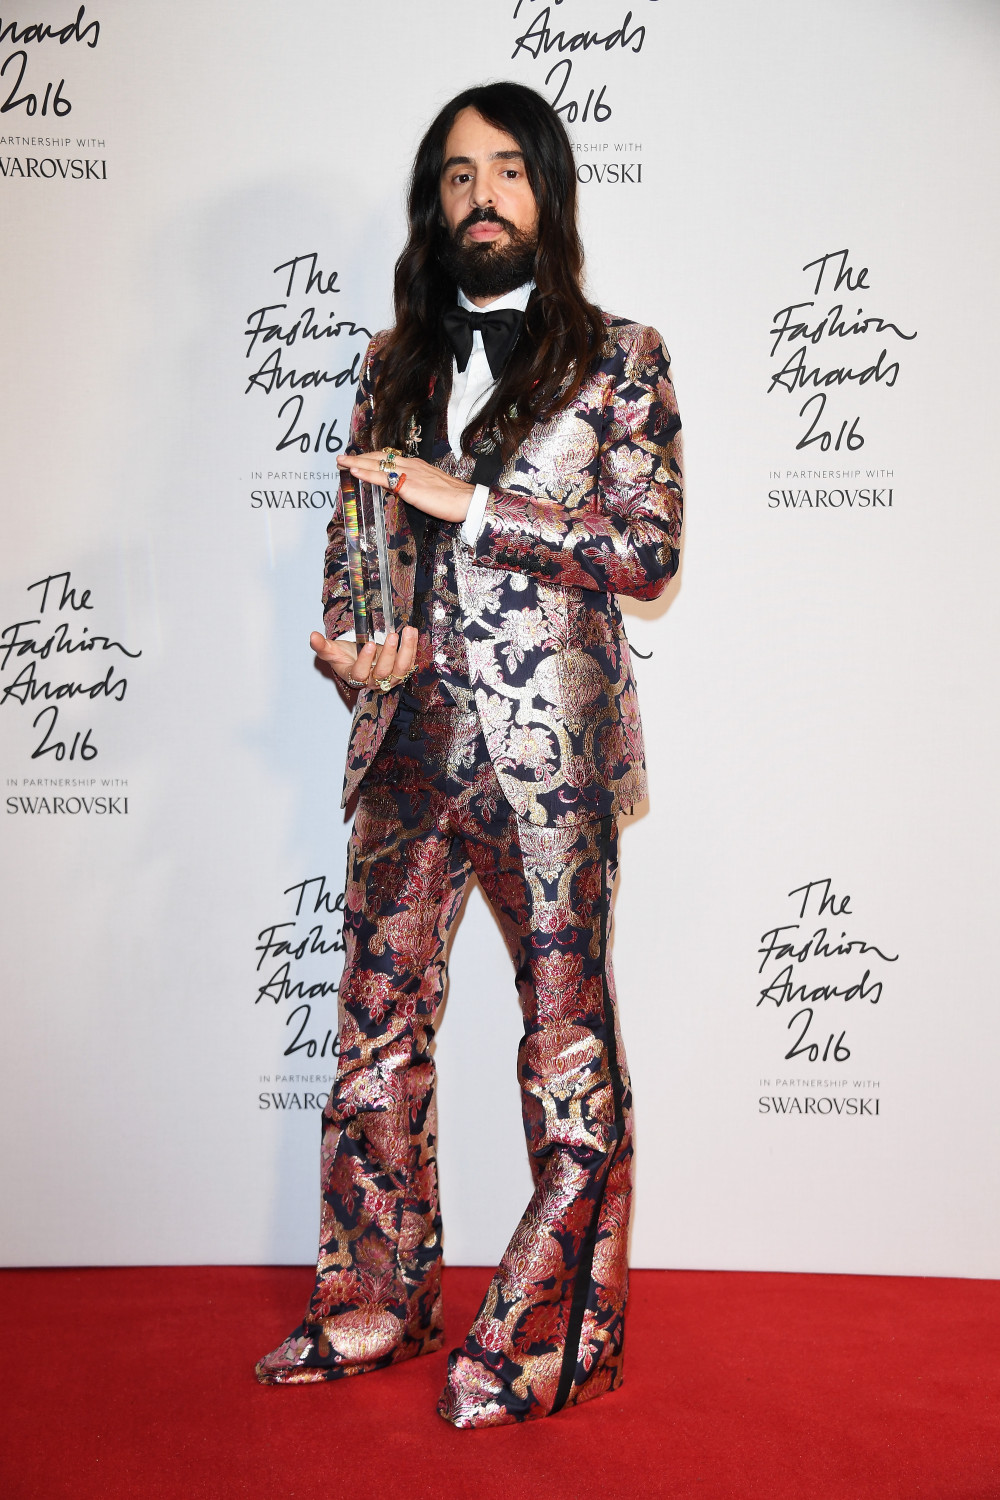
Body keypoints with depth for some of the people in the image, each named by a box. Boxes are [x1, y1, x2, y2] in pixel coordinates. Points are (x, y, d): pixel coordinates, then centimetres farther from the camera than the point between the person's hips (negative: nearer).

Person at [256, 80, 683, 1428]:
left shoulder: (617, 358, 3)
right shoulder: (397, 364, 16)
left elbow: (649, 552, -6)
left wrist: (470, 500, -13)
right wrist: (349, 638, -1)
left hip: (550, 747, -4)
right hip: (411, 735, 5)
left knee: (568, 1037, 2)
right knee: (379, 1017, 7)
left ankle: (553, 1337, 16)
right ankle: (381, 1300, 24)